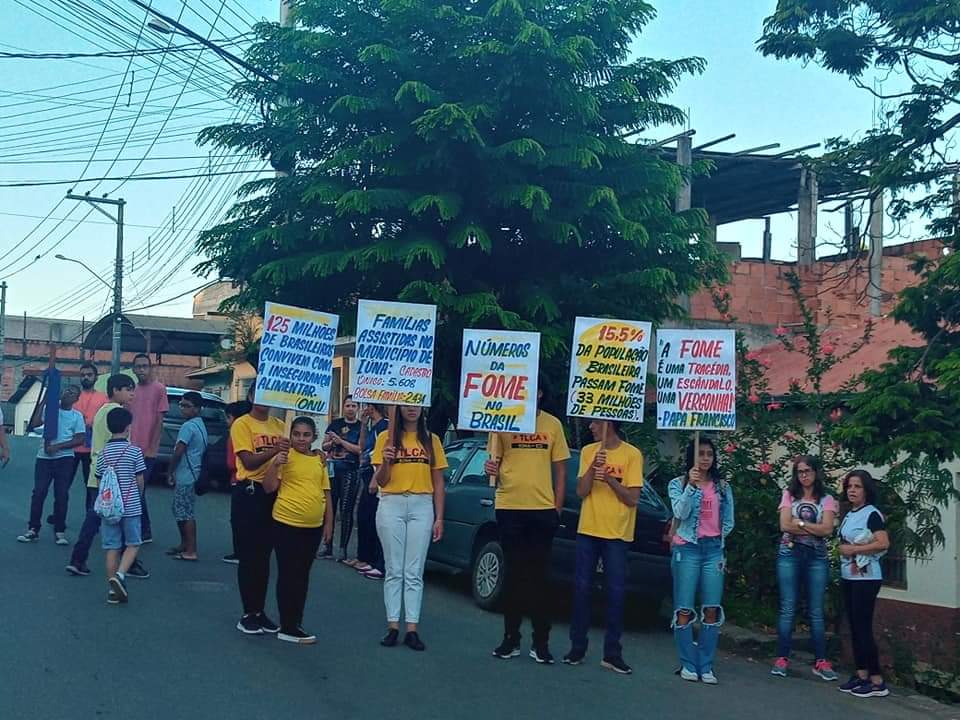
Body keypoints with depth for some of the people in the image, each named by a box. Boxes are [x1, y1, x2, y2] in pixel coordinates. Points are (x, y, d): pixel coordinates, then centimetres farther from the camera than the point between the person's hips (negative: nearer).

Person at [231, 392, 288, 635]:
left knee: (265, 554, 11)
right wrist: (273, 451, -28)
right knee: (249, 554, 0)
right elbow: (249, 461, -13)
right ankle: (248, 613, 7)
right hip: (251, 491, -5)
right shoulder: (242, 424, -4)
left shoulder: (279, 425, 12)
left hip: (274, 492, 5)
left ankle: (260, 610, 19)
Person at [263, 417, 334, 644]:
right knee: (288, 574, 1)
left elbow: (326, 493, 13)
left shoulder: (320, 460, 8)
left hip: (313, 526, 5)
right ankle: (288, 627, 7)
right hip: (287, 524, -5)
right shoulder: (285, 457, -5)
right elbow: (269, 487, -9)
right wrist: (275, 465, -23)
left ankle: (297, 623, 24)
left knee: (303, 574, 13)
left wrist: (329, 523, 11)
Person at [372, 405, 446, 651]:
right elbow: (380, 481, 3)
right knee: (394, 570, 3)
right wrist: (386, 462, -18)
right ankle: (393, 626, 7)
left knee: (414, 572, 1)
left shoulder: (431, 440, 8)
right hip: (391, 505, -1)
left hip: (422, 506, 1)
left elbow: (438, 482, 9)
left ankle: (412, 629, 3)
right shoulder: (387, 437, 4)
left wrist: (439, 517, 3)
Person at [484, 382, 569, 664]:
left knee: (540, 576, 4)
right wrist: (491, 468, -16)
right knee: (514, 574, 6)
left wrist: (558, 508, 4)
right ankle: (511, 638, 15)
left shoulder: (553, 424, 5)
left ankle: (541, 642, 11)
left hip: (543, 509, 1)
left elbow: (560, 469, 9)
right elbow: (494, 461, 7)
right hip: (509, 508, -1)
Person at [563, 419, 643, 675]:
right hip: (587, 530, 3)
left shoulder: (632, 454, -4)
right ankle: (577, 646, 14)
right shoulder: (588, 451, 6)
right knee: (582, 588, 4)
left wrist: (609, 479, -20)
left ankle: (612, 652, 6)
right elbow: (581, 491, 0)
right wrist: (593, 467, -15)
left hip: (617, 534, -3)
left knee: (616, 592, -1)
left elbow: (633, 498, -7)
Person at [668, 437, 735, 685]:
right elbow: (680, 513, -11)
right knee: (684, 609, -5)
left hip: (714, 549, 3)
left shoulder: (722, 486, 12)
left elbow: (728, 521, 16)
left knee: (712, 610, -2)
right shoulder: (678, 483, 4)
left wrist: (717, 539, 8)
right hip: (687, 548, -2)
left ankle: (706, 666, 4)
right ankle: (688, 665, 2)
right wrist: (691, 485, -19)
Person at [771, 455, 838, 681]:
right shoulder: (789, 495, 7)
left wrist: (799, 522, -8)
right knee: (787, 610, -1)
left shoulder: (826, 500, 6)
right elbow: (785, 525, -6)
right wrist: (814, 528, -7)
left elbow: (827, 529, -8)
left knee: (816, 612, 3)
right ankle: (782, 659, 4)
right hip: (789, 554, 0)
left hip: (817, 557, 0)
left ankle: (821, 662, 7)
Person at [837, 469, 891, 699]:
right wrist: (846, 552, 3)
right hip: (848, 576, 8)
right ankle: (861, 674, 17)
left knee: (863, 628, -8)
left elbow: (883, 543, -20)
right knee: (854, 627, 10)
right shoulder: (848, 515, 13)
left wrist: (854, 549, -16)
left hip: (865, 577, -8)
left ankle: (877, 682, -3)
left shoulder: (872, 514, -10)